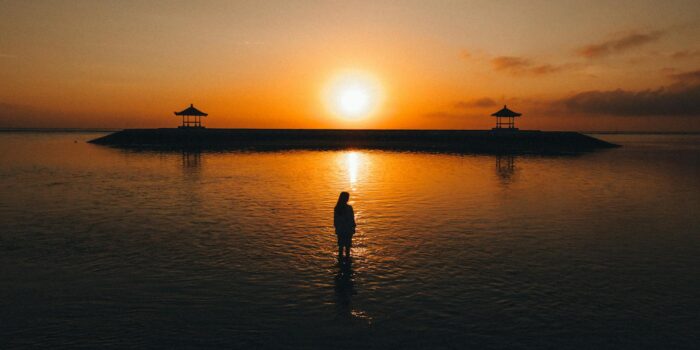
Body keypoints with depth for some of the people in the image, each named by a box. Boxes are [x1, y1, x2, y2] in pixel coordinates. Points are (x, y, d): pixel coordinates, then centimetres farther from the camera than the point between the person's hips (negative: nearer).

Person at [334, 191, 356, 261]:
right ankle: (347, 256, 18)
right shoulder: (349, 208, -18)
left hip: (340, 229, 4)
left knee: (341, 244, 15)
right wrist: (353, 227, 1)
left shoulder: (337, 208, -4)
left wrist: (337, 227, 14)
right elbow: (351, 219, -11)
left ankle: (340, 257, 21)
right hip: (348, 229, -4)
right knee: (348, 244, 11)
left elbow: (335, 219, 3)